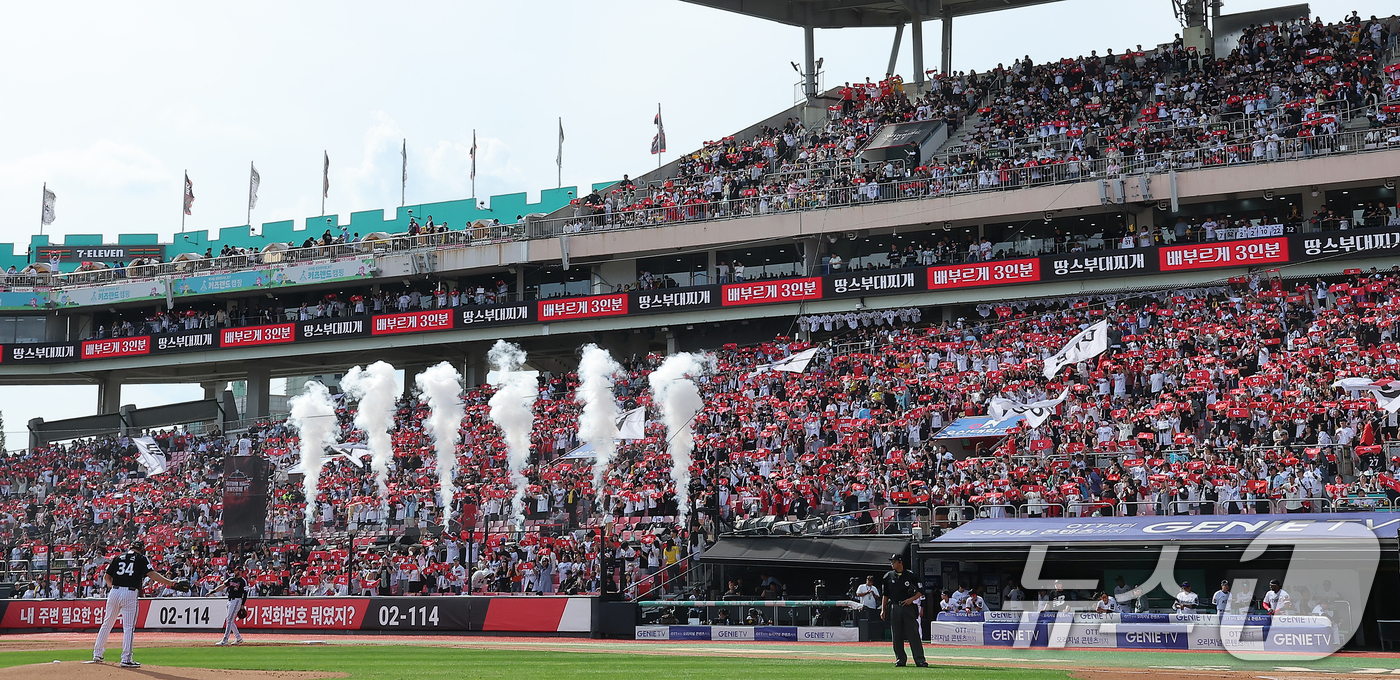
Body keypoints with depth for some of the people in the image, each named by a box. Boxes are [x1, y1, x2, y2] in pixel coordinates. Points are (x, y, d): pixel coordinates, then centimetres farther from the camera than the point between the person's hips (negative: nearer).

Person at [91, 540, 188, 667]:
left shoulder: (118, 557, 14)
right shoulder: (141, 558, 4)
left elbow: (106, 576, 13)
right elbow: (151, 574, -10)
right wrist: (172, 583, -15)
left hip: (114, 592, 4)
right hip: (130, 594, -4)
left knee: (107, 623, 15)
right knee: (129, 627, -2)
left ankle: (97, 654, 21)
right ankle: (126, 659, -5)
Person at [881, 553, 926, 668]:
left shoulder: (910, 576, 4)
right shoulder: (888, 576, 10)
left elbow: (919, 593, 8)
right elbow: (885, 595, 12)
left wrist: (911, 599, -10)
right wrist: (883, 610, 5)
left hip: (908, 607, -2)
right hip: (894, 608, 2)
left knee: (914, 634, -7)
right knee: (897, 636, 3)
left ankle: (920, 660, -9)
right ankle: (900, 659, 13)